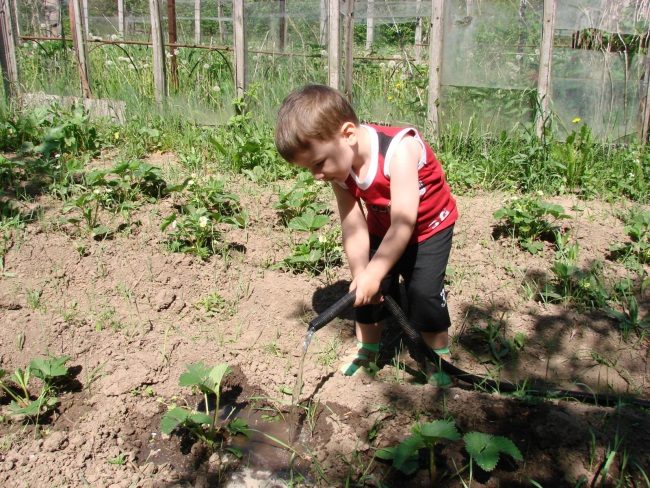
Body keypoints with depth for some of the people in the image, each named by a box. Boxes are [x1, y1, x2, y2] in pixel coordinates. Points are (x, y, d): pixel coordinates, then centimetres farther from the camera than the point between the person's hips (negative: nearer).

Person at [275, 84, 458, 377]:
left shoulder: (399, 150, -39)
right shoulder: (339, 171, -19)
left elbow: (403, 224, -38)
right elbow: (354, 229, -19)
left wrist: (373, 273, -36)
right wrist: (360, 274, -29)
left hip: (430, 224, -5)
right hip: (383, 227, 5)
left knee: (424, 289, -12)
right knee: (367, 289, 2)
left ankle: (439, 358, 8)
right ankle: (367, 351, 23)